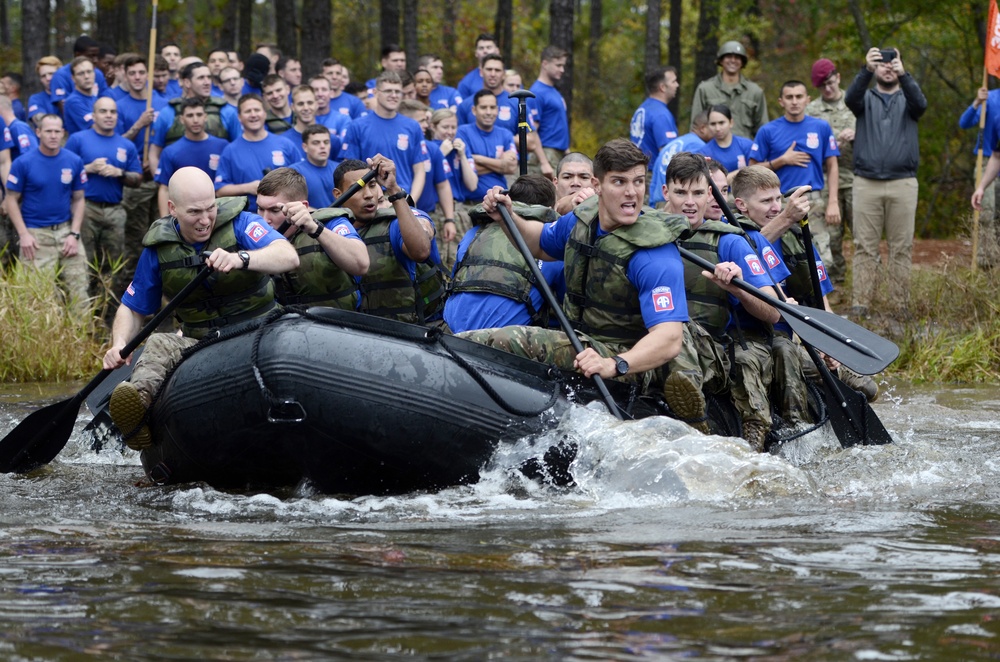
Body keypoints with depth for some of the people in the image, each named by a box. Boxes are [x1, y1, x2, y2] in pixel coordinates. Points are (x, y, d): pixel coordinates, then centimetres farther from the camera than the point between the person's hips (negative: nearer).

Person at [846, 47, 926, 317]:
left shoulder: (907, 99, 13)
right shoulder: (866, 99, 13)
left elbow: (920, 104, -12)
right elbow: (851, 98, -11)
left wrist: (904, 74, -30)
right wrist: (866, 69, -30)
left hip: (903, 183, 0)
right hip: (866, 182, 0)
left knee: (902, 248, 0)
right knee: (865, 247, -2)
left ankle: (900, 305, 2)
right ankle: (860, 304, -2)